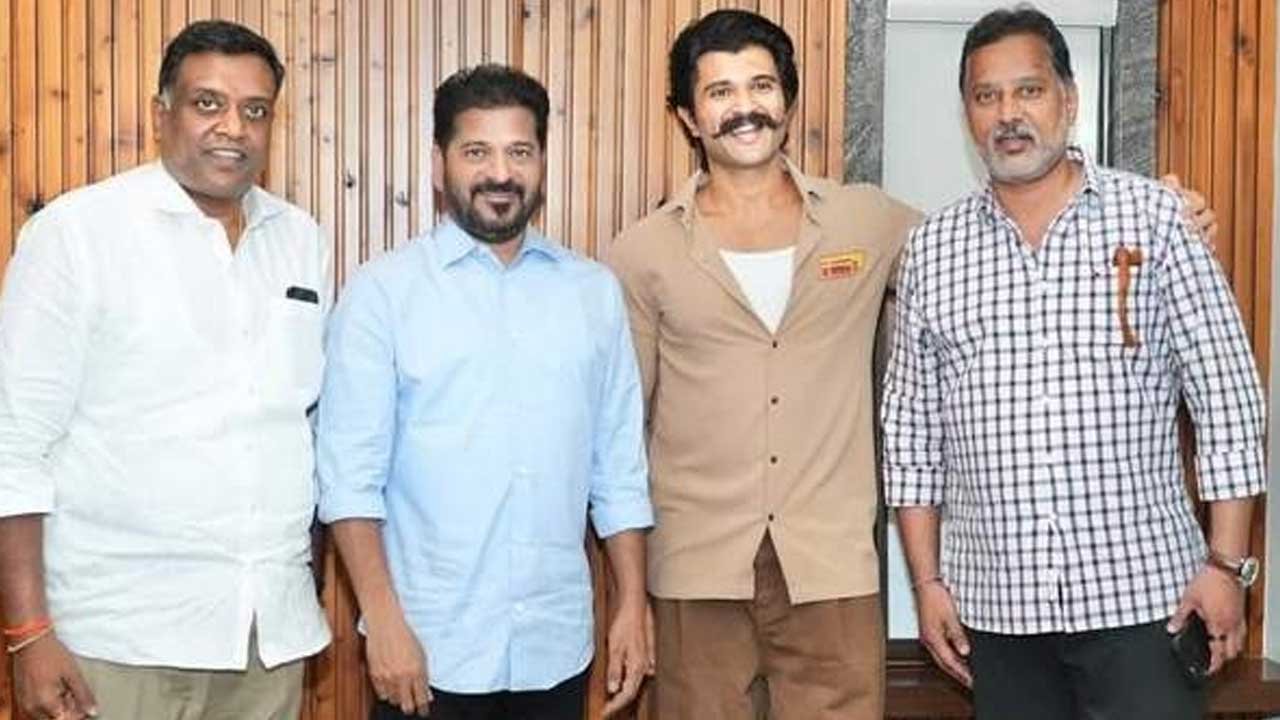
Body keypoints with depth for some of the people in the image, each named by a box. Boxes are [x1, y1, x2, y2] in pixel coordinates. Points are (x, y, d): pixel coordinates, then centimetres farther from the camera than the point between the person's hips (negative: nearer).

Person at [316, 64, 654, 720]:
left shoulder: (594, 292, 6)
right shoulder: (383, 292, -4)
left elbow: (620, 468, 7)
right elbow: (351, 472, -7)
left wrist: (633, 606, 5)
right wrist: (383, 621, -13)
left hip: (557, 648, 3)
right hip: (429, 650, -3)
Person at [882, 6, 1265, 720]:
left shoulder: (1153, 218, -2)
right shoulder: (933, 249, 5)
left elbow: (1227, 398, -2)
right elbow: (912, 429, 8)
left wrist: (1226, 565, -6)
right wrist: (927, 581, 5)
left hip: (1143, 592, -2)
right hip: (996, 605, 2)